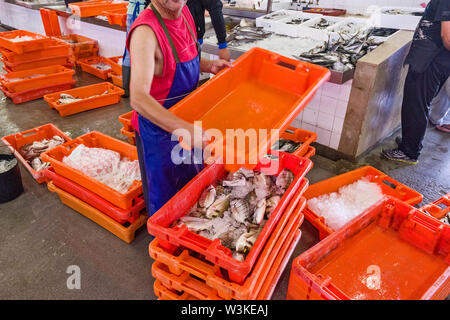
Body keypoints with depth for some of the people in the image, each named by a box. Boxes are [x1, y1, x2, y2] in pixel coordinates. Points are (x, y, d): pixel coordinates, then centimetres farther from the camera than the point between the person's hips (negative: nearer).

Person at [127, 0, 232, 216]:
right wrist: (188, 131, -49)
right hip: (158, 128, -8)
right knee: (164, 201, 12)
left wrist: (208, 65, -1)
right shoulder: (145, 31, -28)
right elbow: (138, 98, -39)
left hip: (186, 122, 9)